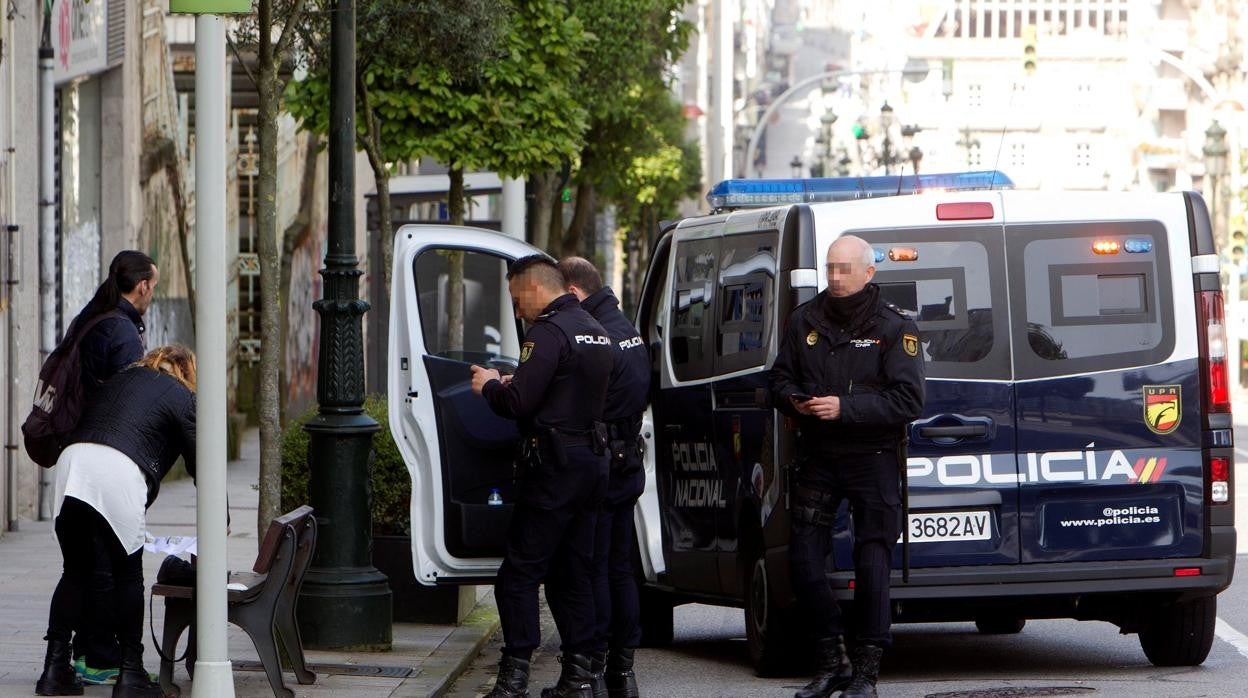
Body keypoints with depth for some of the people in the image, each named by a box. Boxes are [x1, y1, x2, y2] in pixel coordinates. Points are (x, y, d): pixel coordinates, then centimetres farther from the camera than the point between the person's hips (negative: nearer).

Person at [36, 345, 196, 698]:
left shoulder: (120, 380, 32)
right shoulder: (182, 398, 15)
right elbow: (200, 464, 14)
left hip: (72, 460, 5)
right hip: (120, 473, -5)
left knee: (76, 571, 13)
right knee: (128, 574, 8)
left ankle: (55, 668, 8)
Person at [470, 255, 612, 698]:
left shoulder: (550, 332, -14)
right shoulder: (596, 331, 16)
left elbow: (519, 403, -19)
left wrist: (490, 386, 1)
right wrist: (509, 385, 17)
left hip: (555, 466, -9)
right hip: (593, 459, 9)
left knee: (520, 572, -5)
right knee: (575, 570, 12)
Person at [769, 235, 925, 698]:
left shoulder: (894, 329, -5)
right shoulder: (805, 320, 9)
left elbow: (907, 401, -12)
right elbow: (780, 378, 15)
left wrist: (845, 408, -22)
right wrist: (794, 401, -9)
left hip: (872, 458, -4)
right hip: (817, 458, 4)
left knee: (871, 565, -4)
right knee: (803, 563, 0)